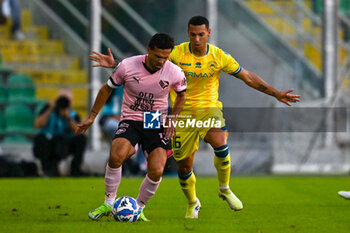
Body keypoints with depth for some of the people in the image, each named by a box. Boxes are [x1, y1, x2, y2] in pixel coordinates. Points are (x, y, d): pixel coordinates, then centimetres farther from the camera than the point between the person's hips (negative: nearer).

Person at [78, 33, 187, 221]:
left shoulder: (175, 73, -9)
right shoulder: (127, 66, -12)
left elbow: (181, 94, 14)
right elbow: (107, 88, 5)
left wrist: (173, 117, -1)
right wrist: (92, 117, 7)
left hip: (158, 125, 1)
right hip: (130, 121, -1)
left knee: (156, 172, -18)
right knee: (116, 156, -30)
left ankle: (138, 208, 10)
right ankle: (109, 203, -9)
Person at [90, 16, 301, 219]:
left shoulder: (219, 56, -5)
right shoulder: (177, 54, -8)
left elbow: (248, 77, 1)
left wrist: (276, 94, -1)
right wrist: (115, 64, -13)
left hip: (210, 109, 0)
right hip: (183, 113, 1)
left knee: (220, 144, -30)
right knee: (184, 166, 3)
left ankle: (225, 189, -6)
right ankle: (192, 204, 33)